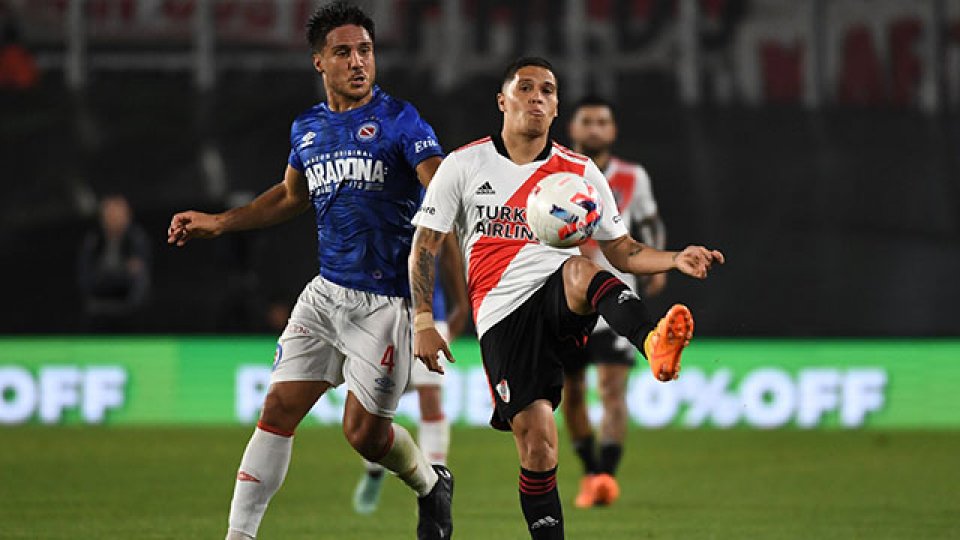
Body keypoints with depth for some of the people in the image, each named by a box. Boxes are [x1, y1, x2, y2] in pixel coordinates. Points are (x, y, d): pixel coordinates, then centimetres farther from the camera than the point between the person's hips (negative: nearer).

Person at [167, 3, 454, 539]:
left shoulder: (399, 120, -8)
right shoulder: (308, 128, 10)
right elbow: (292, 196, 29)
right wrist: (217, 223, 24)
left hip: (387, 300, -5)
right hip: (327, 292, 5)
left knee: (364, 432, -1)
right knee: (279, 408, -3)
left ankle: (432, 485, 30)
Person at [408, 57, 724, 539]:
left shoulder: (581, 173, 13)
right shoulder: (464, 166, 9)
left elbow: (622, 252, 16)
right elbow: (425, 246, 10)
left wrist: (676, 260, -3)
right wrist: (423, 322, 0)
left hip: (563, 300, 0)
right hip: (503, 314, 0)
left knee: (579, 270, -38)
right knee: (536, 443, -11)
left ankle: (654, 344, -67)